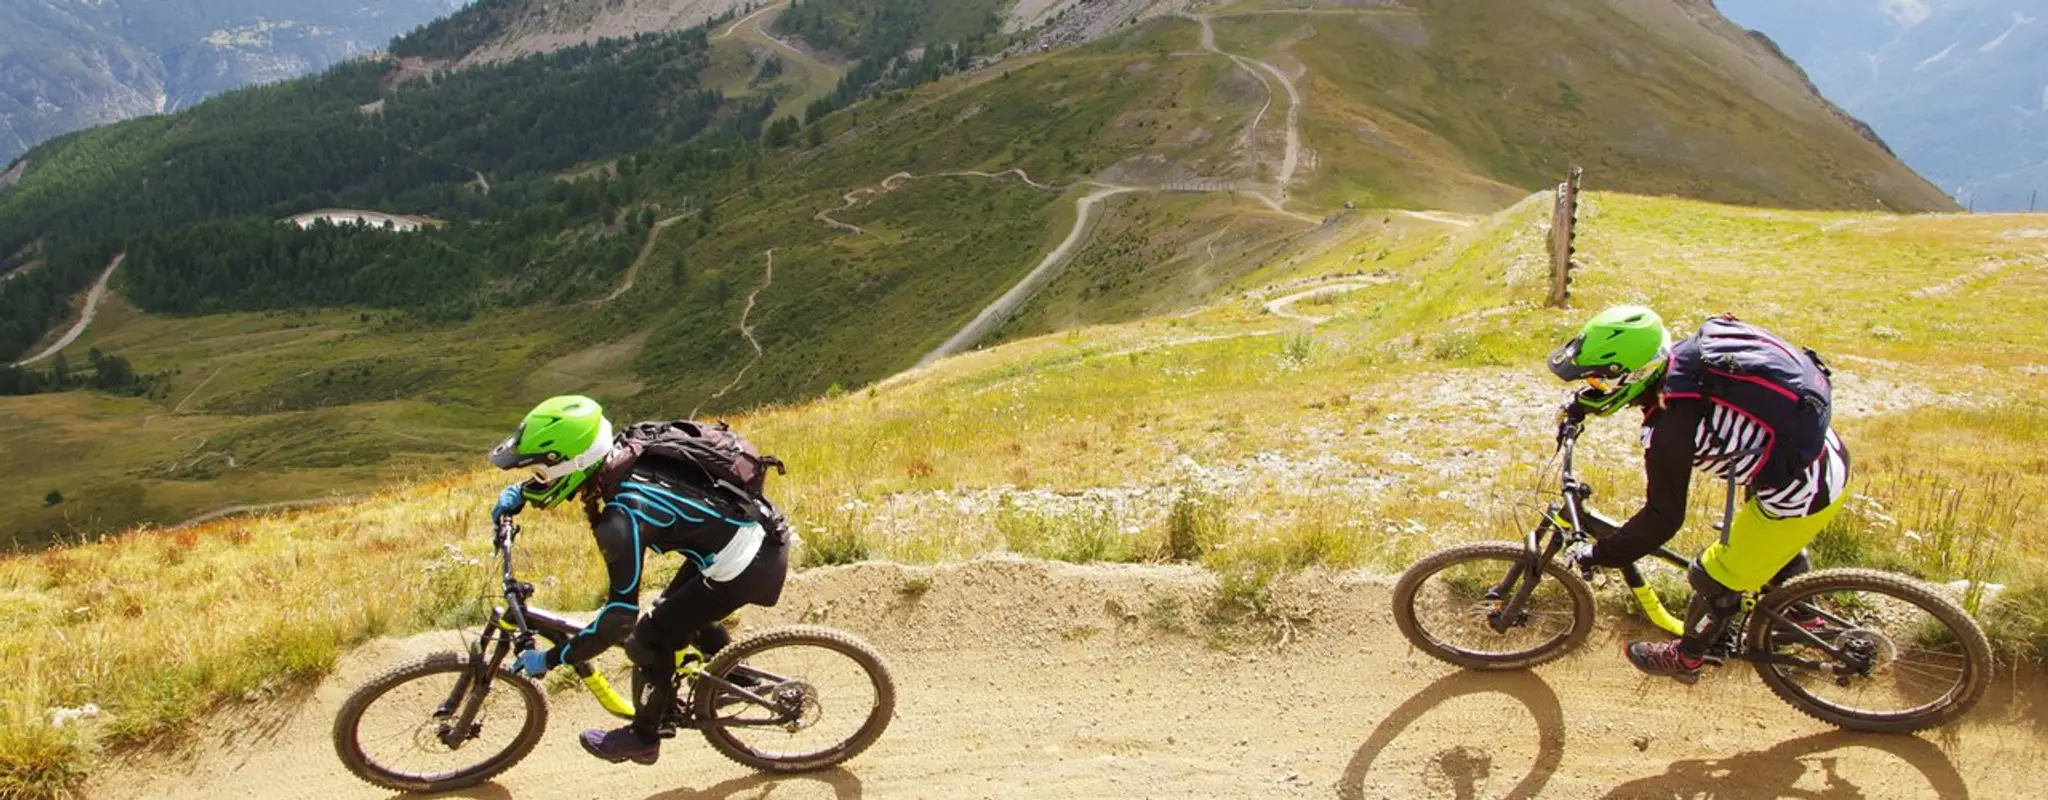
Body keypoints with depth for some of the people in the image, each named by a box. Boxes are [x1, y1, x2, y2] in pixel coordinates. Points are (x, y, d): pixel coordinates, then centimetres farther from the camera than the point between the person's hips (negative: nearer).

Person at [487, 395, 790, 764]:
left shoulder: (623, 518, -28)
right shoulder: (622, 454, -5)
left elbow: (619, 617, -23)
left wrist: (549, 659, -12)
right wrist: (518, 493, 10)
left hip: (746, 565, -8)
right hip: (760, 528, 8)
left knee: (649, 638, 5)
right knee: (680, 612, 27)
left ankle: (642, 739, 26)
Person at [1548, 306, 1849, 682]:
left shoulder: (1671, 426, -30)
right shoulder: (1682, 355, -9)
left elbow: (1662, 518, -21)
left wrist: (1598, 555, -10)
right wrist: (1583, 401, 22)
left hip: (1804, 495, -8)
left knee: (1714, 580, 13)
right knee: (1773, 546, 36)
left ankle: (1686, 659, 38)